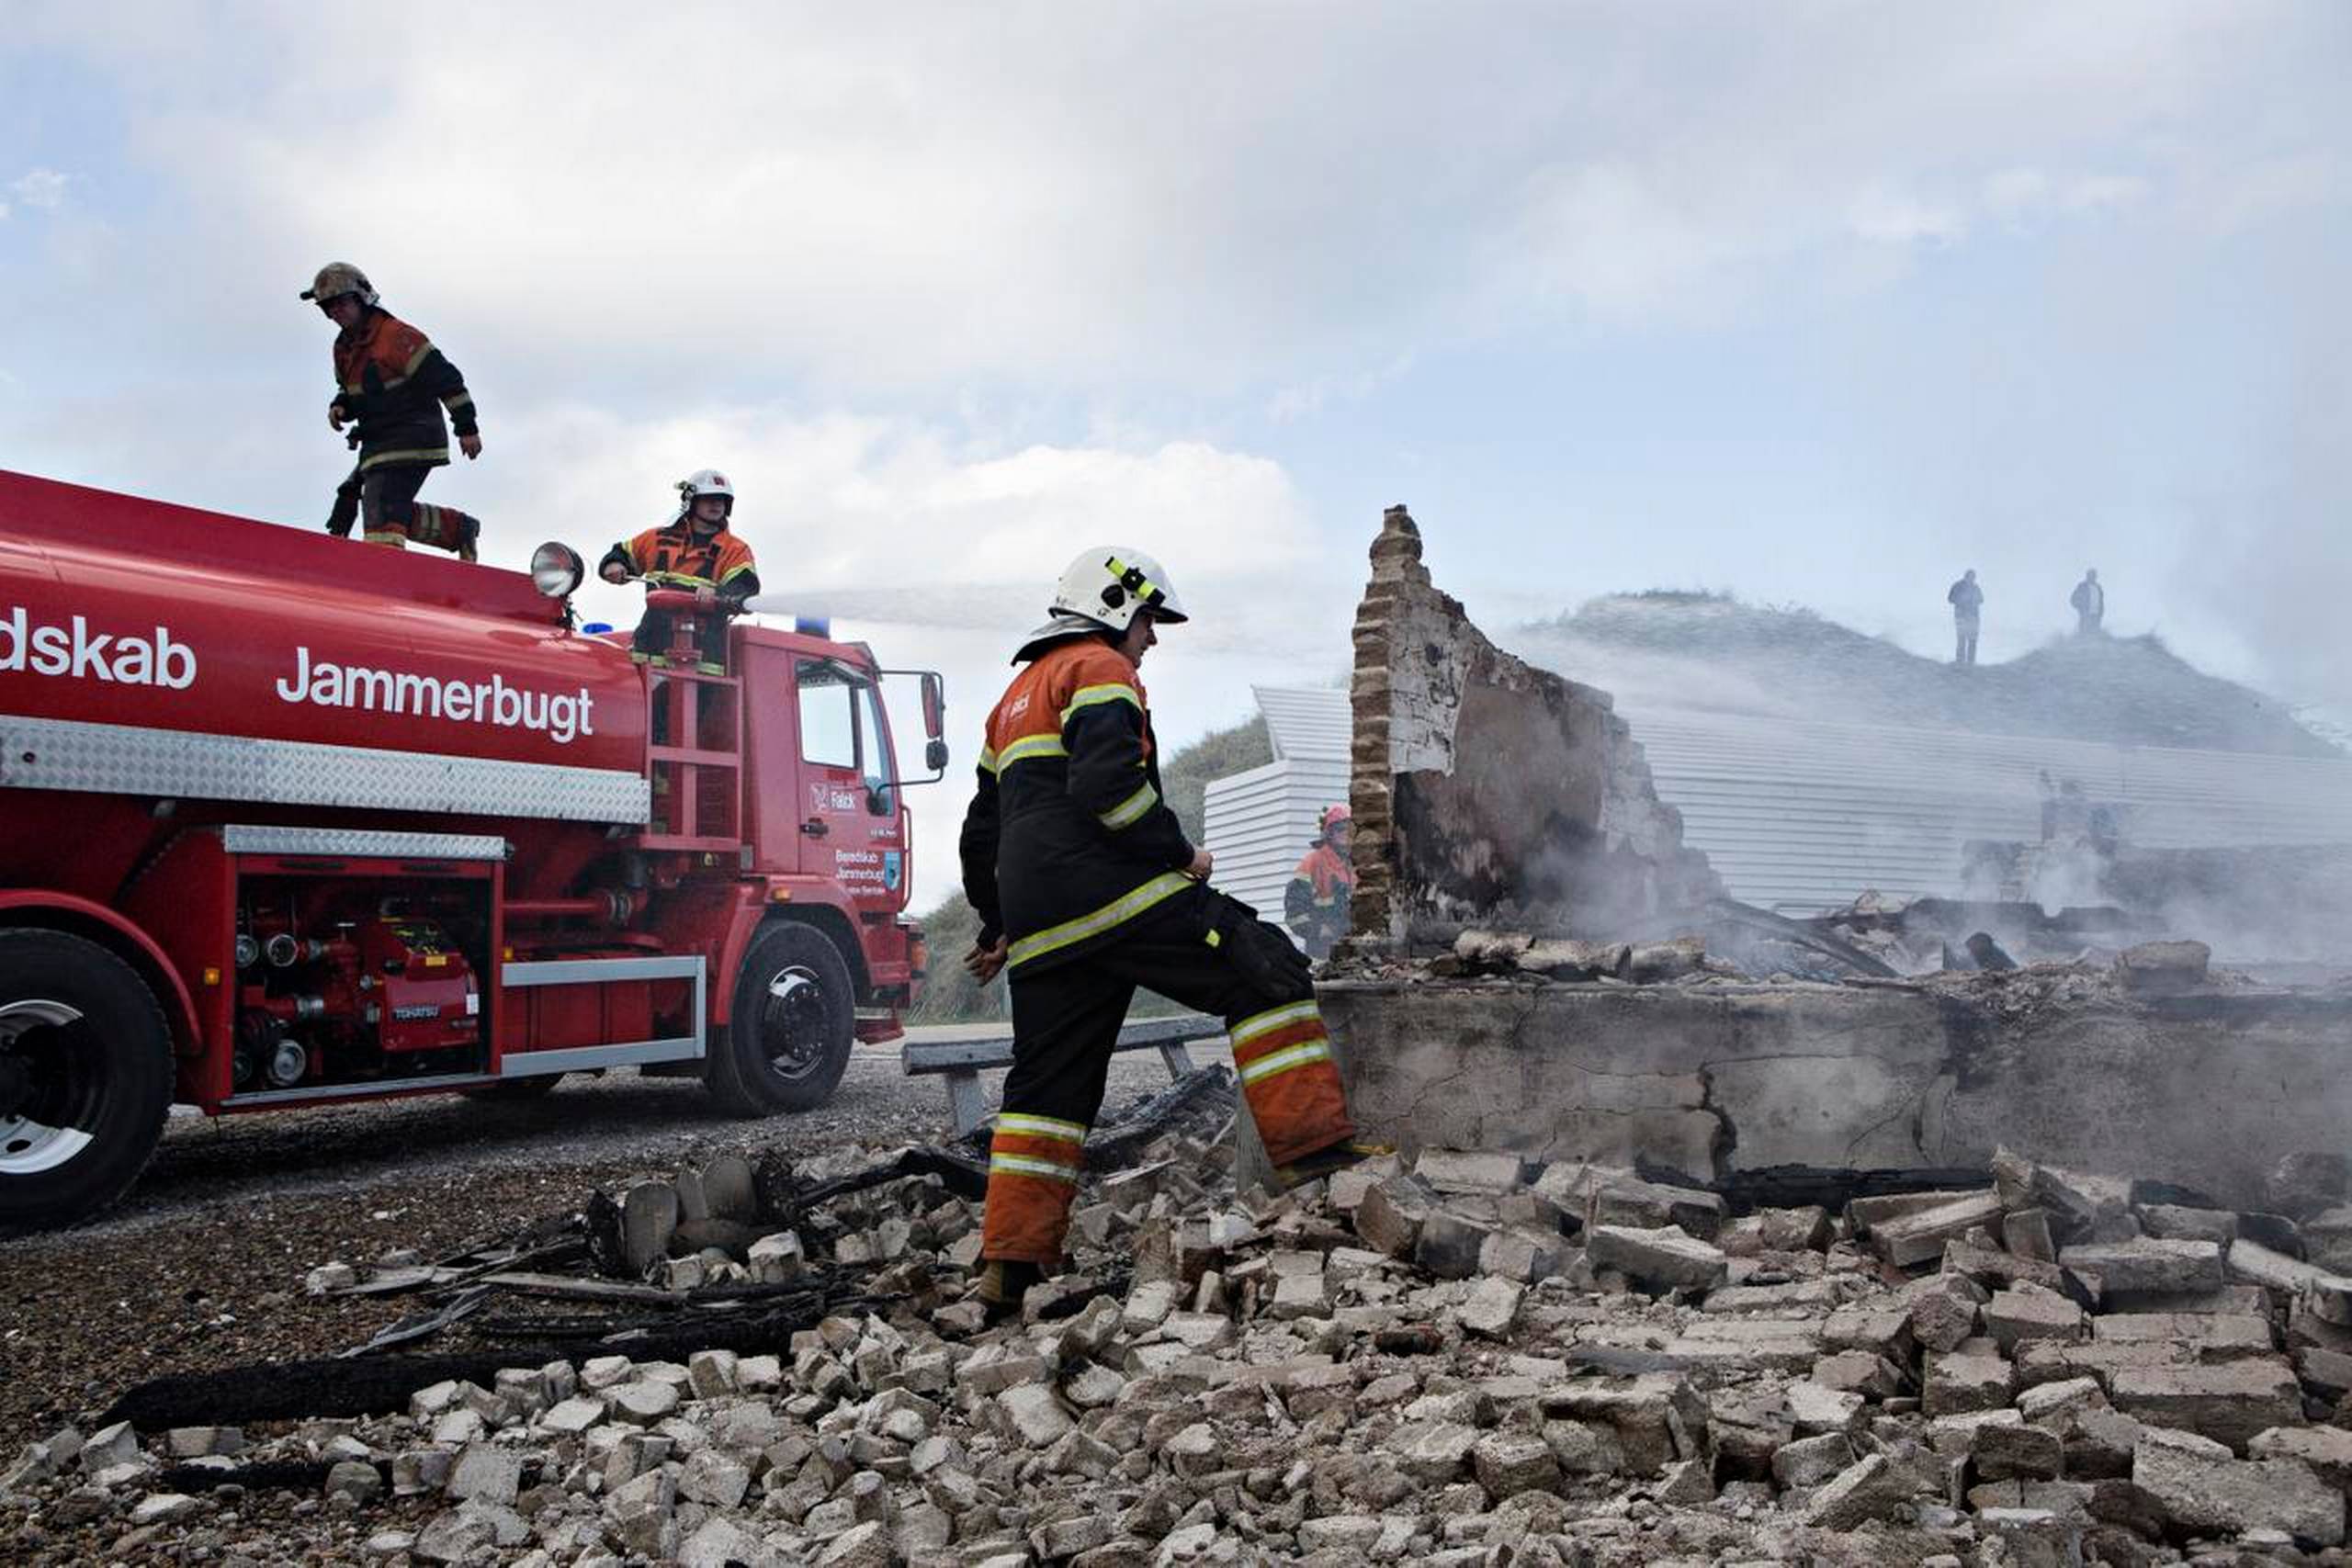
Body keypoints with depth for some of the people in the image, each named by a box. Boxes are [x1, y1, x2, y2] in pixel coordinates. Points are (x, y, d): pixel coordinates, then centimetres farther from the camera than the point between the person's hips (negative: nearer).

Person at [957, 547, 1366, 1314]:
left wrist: (998, 924, 41)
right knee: (1266, 975, -7)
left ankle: (1010, 1266, 7)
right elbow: (1107, 781, -17)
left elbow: (982, 830, 34)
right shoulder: (1098, 669, 2)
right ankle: (1311, 1145, -17)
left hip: (1039, 926, 9)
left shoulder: (1015, 696, 31)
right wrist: (1180, 852, -7)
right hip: (1112, 888, -9)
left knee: (1046, 1085, 10)